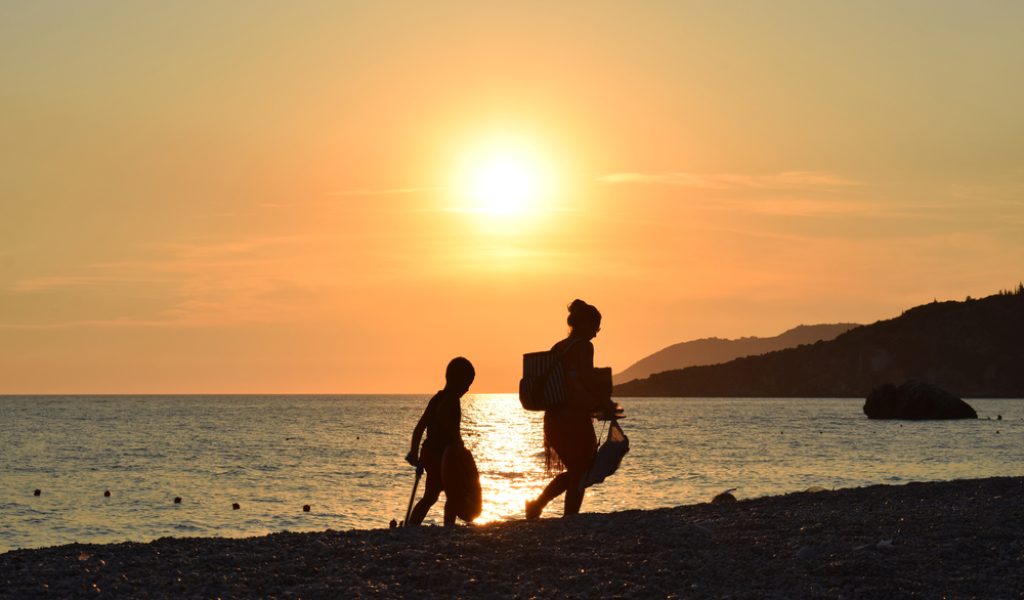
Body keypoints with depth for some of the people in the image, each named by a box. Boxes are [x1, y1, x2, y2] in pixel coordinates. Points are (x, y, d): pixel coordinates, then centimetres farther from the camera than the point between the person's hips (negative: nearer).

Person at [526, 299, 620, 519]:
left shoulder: (557, 348, 14)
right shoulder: (583, 346, -9)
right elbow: (586, 379, -22)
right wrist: (606, 403, -11)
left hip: (553, 417, 8)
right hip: (576, 417, -8)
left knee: (573, 471, 21)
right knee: (580, 474, 3)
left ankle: (537, 504, 11)